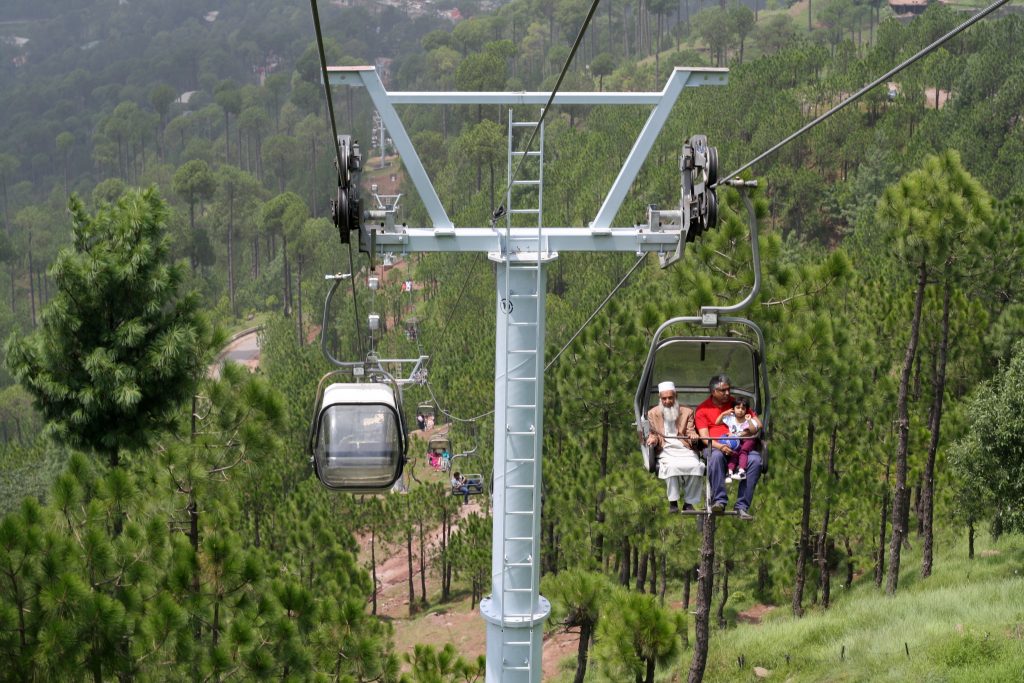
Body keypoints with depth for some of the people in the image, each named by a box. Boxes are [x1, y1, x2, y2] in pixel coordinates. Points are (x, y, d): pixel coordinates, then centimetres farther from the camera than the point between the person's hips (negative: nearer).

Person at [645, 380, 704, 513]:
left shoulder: (687, 412, 18)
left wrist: (693, 435, -14)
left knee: (696, 466, -31)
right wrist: (652, 439, -12)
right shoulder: (652, 414, 17)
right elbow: (653, 434, 13)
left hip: (684, 449, 1)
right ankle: (673, 502, -22)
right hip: (666, 451, -1)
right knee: (672, 466, -36)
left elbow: (691, 431, 11)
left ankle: (689, 502, -17)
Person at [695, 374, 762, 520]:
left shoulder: (736, 403, 18)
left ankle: (742, 506, -27)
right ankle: (719, 501, -36)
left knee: (755, 459, -29)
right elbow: (704, 437, -2)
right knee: (716, 456, -39)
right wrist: (719, 446, -22)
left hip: (739, 446, 2)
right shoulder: (702, 409, 9)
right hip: (714, 446, -2)